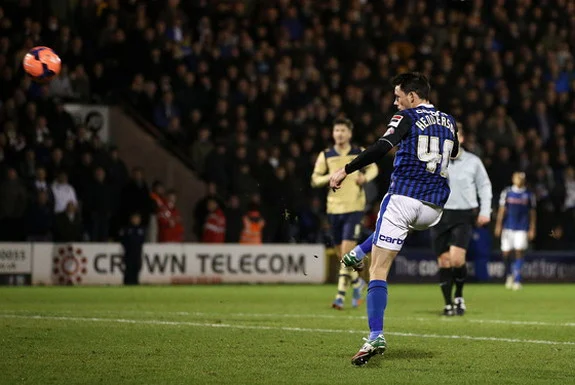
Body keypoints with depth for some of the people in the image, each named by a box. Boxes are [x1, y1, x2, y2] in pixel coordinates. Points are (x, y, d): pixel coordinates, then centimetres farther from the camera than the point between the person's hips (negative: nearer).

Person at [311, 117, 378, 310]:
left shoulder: (360, 153, 3)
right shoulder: (325, 155, 5)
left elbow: (373, 168, 17)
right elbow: (314, 179, 4)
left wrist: (366, 177, -5)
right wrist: (330, 177, -15)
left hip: (354, 207, -3)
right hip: (334, 208, 3)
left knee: (346, 251, -14)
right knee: (341, 254, 10)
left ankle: (341, 295, -11)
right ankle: (357, 282, 36)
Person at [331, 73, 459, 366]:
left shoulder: (406, 118, -2)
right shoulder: (449, 122, 16)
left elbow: (382, 147, -18)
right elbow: (454, 155, 34)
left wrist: (346, 170, -18)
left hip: (403, 197, -6)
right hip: (433, 210, 6)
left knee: (379, 271, -6)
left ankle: (376, 336, -20)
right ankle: (360, 254, 47)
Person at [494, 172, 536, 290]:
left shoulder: (529, 195, 5)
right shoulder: (506, 192, 4)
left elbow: (532, 213, 8)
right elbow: (502, 210, 5)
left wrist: (532, 229, 3)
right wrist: (498, 226, -1)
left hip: (522, 228, -1)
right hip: (508, 227, 1)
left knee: (519, 252, -11)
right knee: (506, 253, 3)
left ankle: (517, 280, -11)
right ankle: (509, 275, 28)